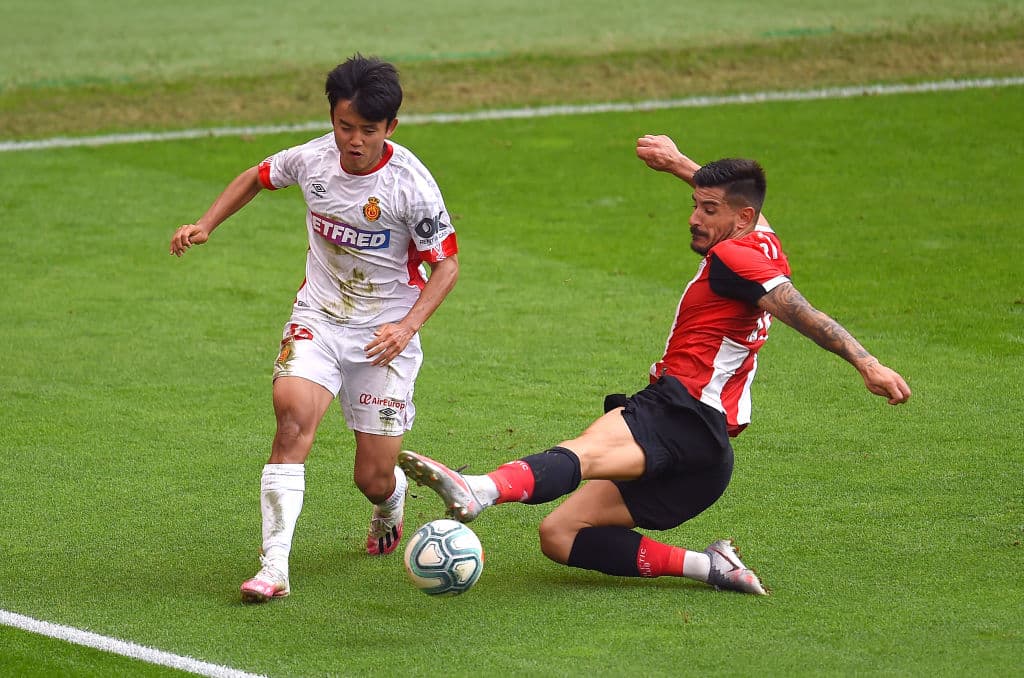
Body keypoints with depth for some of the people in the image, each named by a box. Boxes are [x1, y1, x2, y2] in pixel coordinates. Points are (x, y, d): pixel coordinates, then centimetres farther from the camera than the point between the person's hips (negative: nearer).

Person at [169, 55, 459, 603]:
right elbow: (257, 177, 15)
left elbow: (447, 263, -9)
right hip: (317, 317, 2)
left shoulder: (410, 183, -17)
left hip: (385, 334, -2)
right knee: (293, 409, -29)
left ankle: (391, 503, 41)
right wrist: (205, 225, 3)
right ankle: (274, 566, -31)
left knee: (373, 479, -2)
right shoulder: (312, 159, -7)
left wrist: (408, 326, -23)